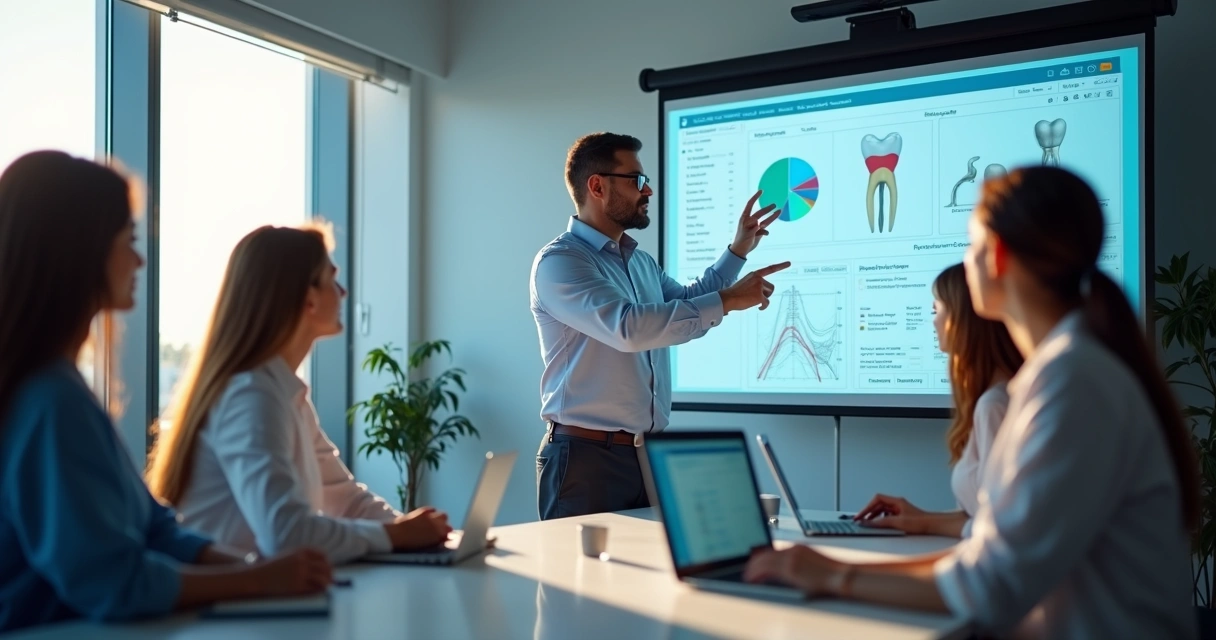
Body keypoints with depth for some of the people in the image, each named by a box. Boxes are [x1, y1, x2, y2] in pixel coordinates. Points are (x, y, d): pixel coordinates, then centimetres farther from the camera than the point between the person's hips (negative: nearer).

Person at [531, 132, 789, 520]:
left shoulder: (640, 261, 15)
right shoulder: (559, 262, -12)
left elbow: (686, 304, 34)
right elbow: (628, 327, -27)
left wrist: (738, 250, 25)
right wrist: (727, 301, -24)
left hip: (651, 453, 8)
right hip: (588, 457, -7)